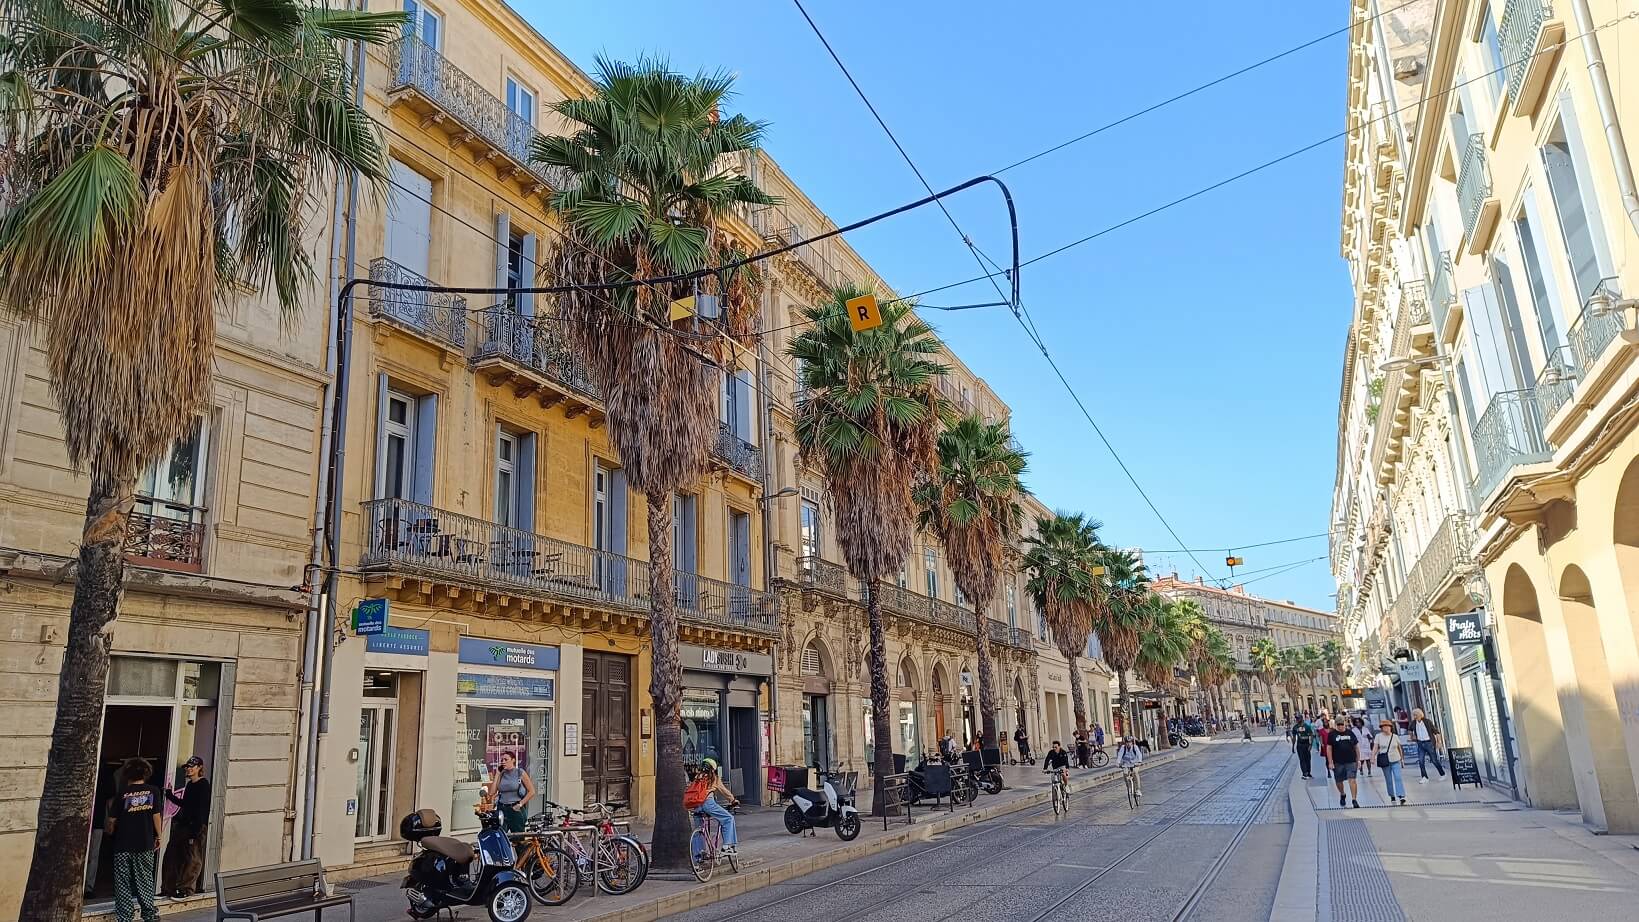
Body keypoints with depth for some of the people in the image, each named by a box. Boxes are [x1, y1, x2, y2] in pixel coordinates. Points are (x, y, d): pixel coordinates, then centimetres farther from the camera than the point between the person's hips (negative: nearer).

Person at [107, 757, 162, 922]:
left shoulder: (122, 794, -4)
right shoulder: (153, 791, -2)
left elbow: (112, 820, 0)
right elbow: (156, 815, -1)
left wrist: (109, 831, 22)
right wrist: (158, 837, 10)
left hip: (123, 845, -1)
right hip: (145, 844, 1)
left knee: (123, 883, 8)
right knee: (145, 880, 11)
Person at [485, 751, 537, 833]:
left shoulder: (520, 773, 0)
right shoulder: (501, 774, 10)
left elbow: (532, 792, 0)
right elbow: (492, 793, 0)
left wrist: (520, 804, -8)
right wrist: (497, 774, 2)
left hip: (516, 810, -3)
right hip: (502, 809, 3)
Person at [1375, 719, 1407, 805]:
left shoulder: (1395, 736, 3)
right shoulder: (1379, 736, -1)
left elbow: (1399, 747, 15)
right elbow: (1375, 748, -2)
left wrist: (1402, 757, 20)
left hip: (1395, 759, 0)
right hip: (1384, 760, 0)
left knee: (1398, 777, -12)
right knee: (1388, 779, 8)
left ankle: (1401, 797, -15)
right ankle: (1392, 796, 23)